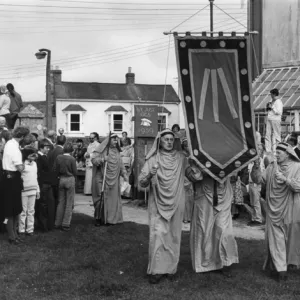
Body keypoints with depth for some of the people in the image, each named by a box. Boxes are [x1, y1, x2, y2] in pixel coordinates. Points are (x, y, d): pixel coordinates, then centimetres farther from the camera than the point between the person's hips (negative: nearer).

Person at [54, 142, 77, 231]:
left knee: (61, 202, 14)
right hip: (70, 179, -4)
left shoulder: (58, 157, -3)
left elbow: (55, 170, 1)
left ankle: (58, 223, 18)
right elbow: (75, 172, -8)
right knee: (69, 203, 4)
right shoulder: (72, 159, -13)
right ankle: (66, 224, 4)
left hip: (61, 179, 4)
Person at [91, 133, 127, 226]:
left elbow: (120, 164, 18)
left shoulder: (116, 151, 13)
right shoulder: (102, 150, -5)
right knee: (101, 198, -6)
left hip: (113, 179, 5)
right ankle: (99, 218, 5)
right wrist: (101, 160, -27)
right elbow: (93, 159, -10)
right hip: (102, 178, -5)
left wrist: (124, 173, 8)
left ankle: (110, 219, 13)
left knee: (112, 198, 5)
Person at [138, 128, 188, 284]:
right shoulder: (153, 159, -3)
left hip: (175, 203, 2)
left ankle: (170, 267, 22)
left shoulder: (181, 158, 4)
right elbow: (142, 182, -8)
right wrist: (150, 175, -26)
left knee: (173, 235, 9)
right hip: (158, 203, -2)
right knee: (158, 234, -9)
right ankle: (157, 269, -3)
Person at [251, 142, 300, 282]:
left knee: (289, 238, 10)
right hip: (274, 210, 2)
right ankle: (280, 269, 1)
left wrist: (285, 178, -25)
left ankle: (288, 262, 30)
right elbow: (259, 179, 1)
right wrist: (256, 167, -15)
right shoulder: (272, 167, 5)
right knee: (275, 238, -3)